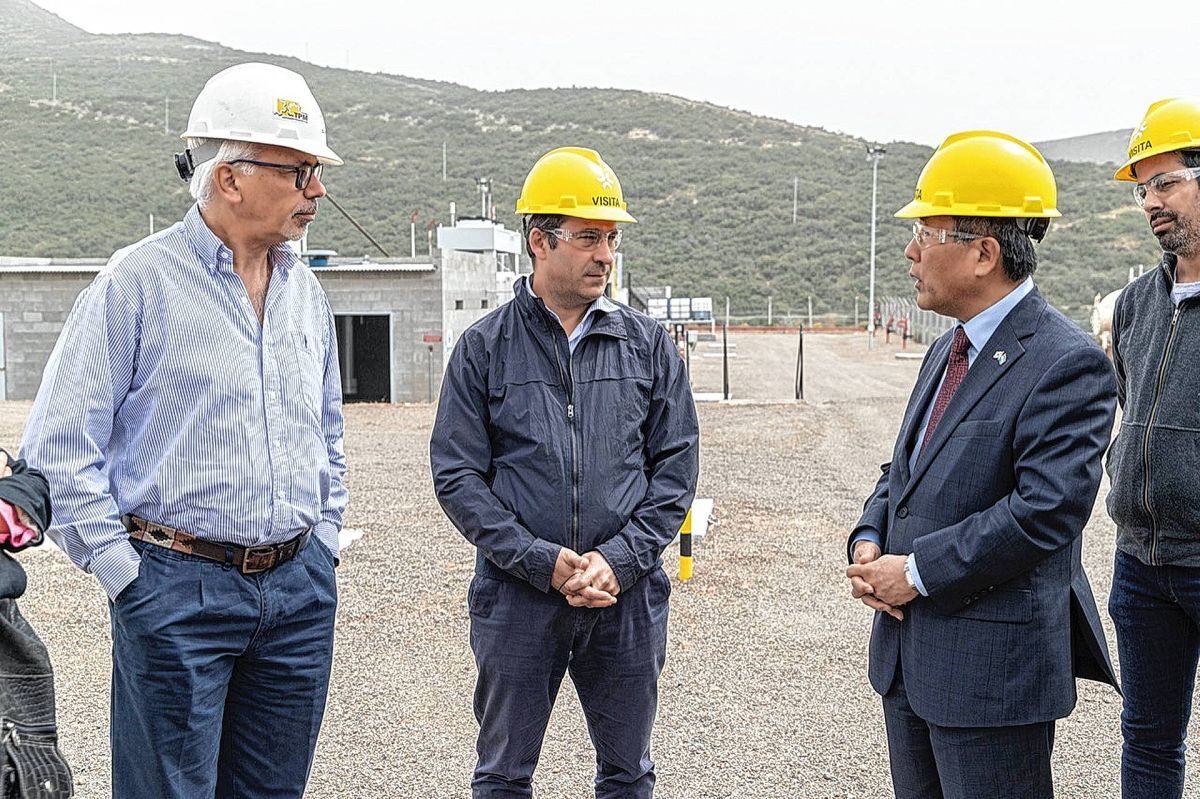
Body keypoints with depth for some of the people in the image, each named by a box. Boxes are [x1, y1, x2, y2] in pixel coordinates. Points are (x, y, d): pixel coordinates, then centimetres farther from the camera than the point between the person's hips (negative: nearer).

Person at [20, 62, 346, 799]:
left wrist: (323, 543, 14)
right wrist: (121, 571, -10)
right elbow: (62, 440, -8)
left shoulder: (305, 291, 10)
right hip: (179, 591, -5)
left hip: (301, 588, 6)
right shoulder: (138, 282, -9)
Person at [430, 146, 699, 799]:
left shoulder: (647, 345, 4)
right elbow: (456, 476, -5)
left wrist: (620, 559, -11)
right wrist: (542, 562, -14)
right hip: (516, 600, -1)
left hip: (628, 597, 2)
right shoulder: (486, 347, -2)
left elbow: (676, 466, 3)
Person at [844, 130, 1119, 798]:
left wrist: (917, 572, -19)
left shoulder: (1067, 363, -17)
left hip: (994, 668, -9)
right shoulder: (952, 348, 13)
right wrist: (870, 541, -1)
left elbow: (1045, 511, -25)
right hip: (908, 653, 9)